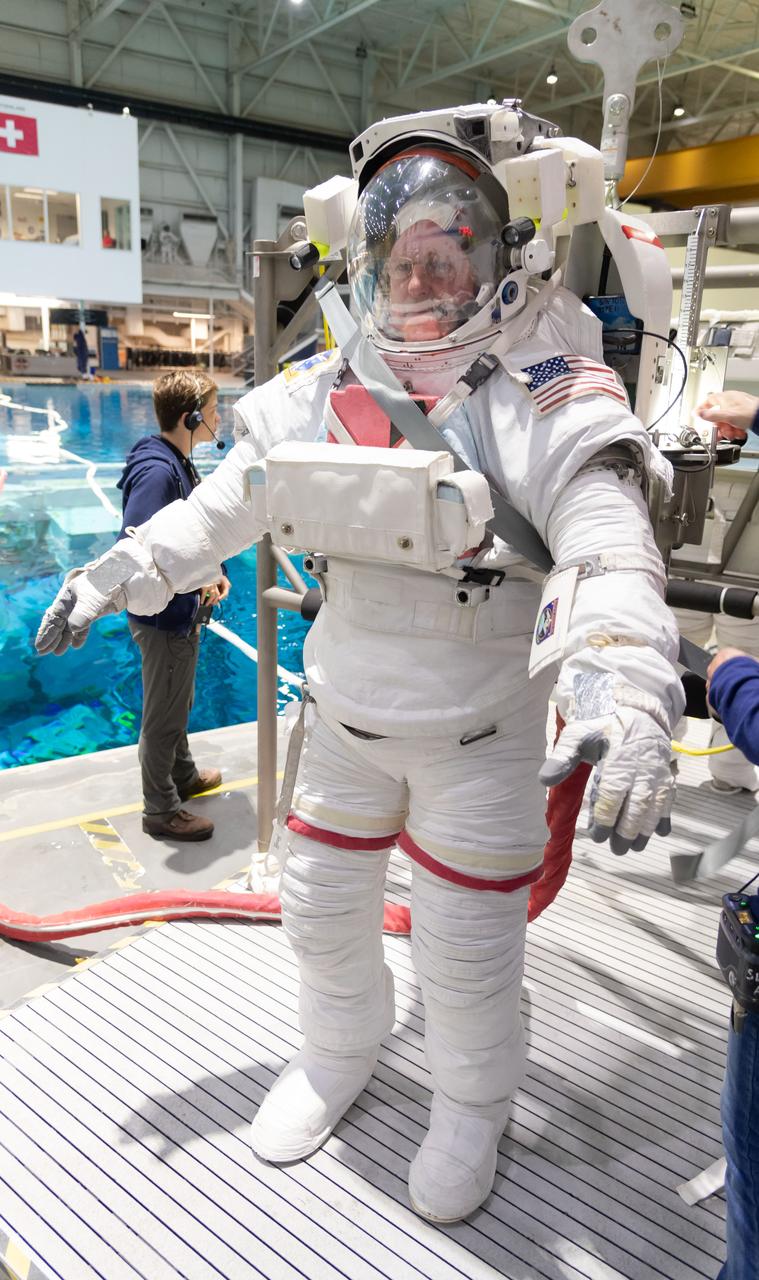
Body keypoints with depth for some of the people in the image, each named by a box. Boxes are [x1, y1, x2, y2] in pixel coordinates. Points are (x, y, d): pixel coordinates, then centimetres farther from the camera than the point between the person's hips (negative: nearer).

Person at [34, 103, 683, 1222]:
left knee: (466, 947, 9)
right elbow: (223, 505, 7)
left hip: (482, 729, -4)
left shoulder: (534, 396, -15)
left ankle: (472, 1104, 41)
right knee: (321, 902, 19)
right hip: (347, 713, 5)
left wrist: (620, 685, -46)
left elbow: (609, 548, -28)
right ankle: (338, 1056, 50)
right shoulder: (322, 393, 0)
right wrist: (118, 571, 1)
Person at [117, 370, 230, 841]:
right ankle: (161, 811, 23)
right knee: (163, 717, 6)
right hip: (163, 617, -10)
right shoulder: (156, 471, -25)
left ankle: (184, 775, 46)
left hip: (184, 612, 10)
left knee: (179, 704, 26)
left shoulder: (181, 463, 6)